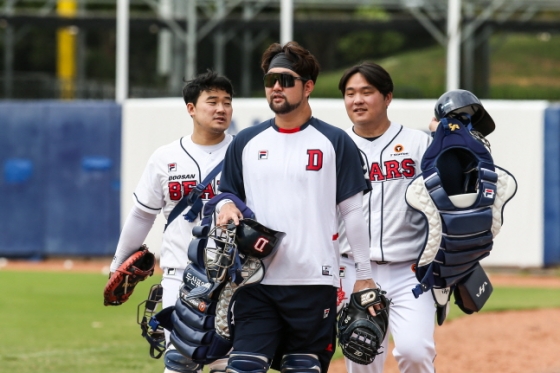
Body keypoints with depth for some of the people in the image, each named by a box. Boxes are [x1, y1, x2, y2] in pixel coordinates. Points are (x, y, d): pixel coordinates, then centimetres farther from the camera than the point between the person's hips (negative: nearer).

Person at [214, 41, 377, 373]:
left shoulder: (335, 143, 2)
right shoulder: (246, 143, 11)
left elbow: (353, 212, 3)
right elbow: (228, 193, 19)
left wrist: (364, 275, 1)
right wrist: (226, 207, -6)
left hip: (314, 283, -2)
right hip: (255, 282, 2)